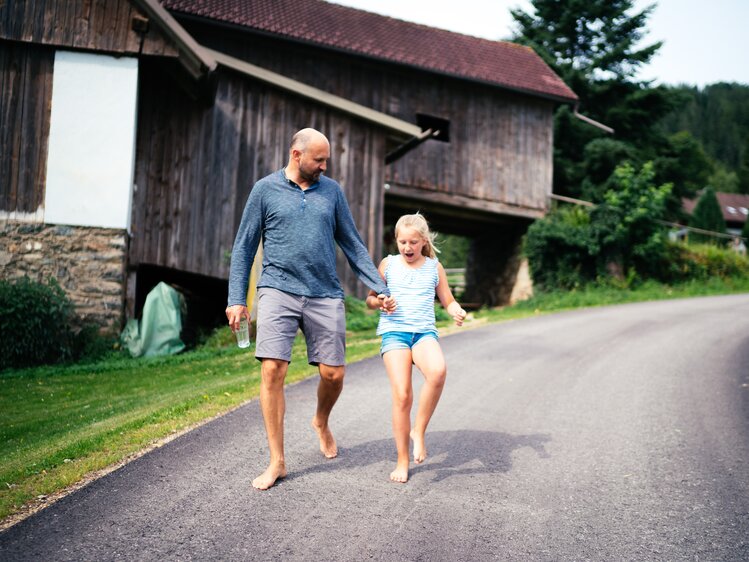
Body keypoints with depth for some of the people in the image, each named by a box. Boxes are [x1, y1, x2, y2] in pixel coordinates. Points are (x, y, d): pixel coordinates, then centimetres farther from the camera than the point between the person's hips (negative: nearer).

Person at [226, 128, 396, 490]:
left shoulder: (331, 191, 12)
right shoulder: (265, 190, 5)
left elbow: (352, 245, 13)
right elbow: (244, 247, 6)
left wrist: (380, 289, 7)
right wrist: (236, 299, -2)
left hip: (325, 295, 2)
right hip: (278, 291, -2)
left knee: (334, 373, 1)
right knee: (272, 370, -11)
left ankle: (321, 422, 35)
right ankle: (277, 461, 1)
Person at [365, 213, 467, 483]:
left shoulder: (434, 267, 13)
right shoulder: (388, 264, 11)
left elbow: (448, 301, 18)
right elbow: (370, 300, 16)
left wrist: (457, 311, -5)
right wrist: (380, 301, -7)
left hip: (424, 332, 1)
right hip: (394, 331, 0)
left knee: (438, 371, -33)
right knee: (402, 395, -14)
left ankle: (419, 431, -13)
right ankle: (402, 461, 2)